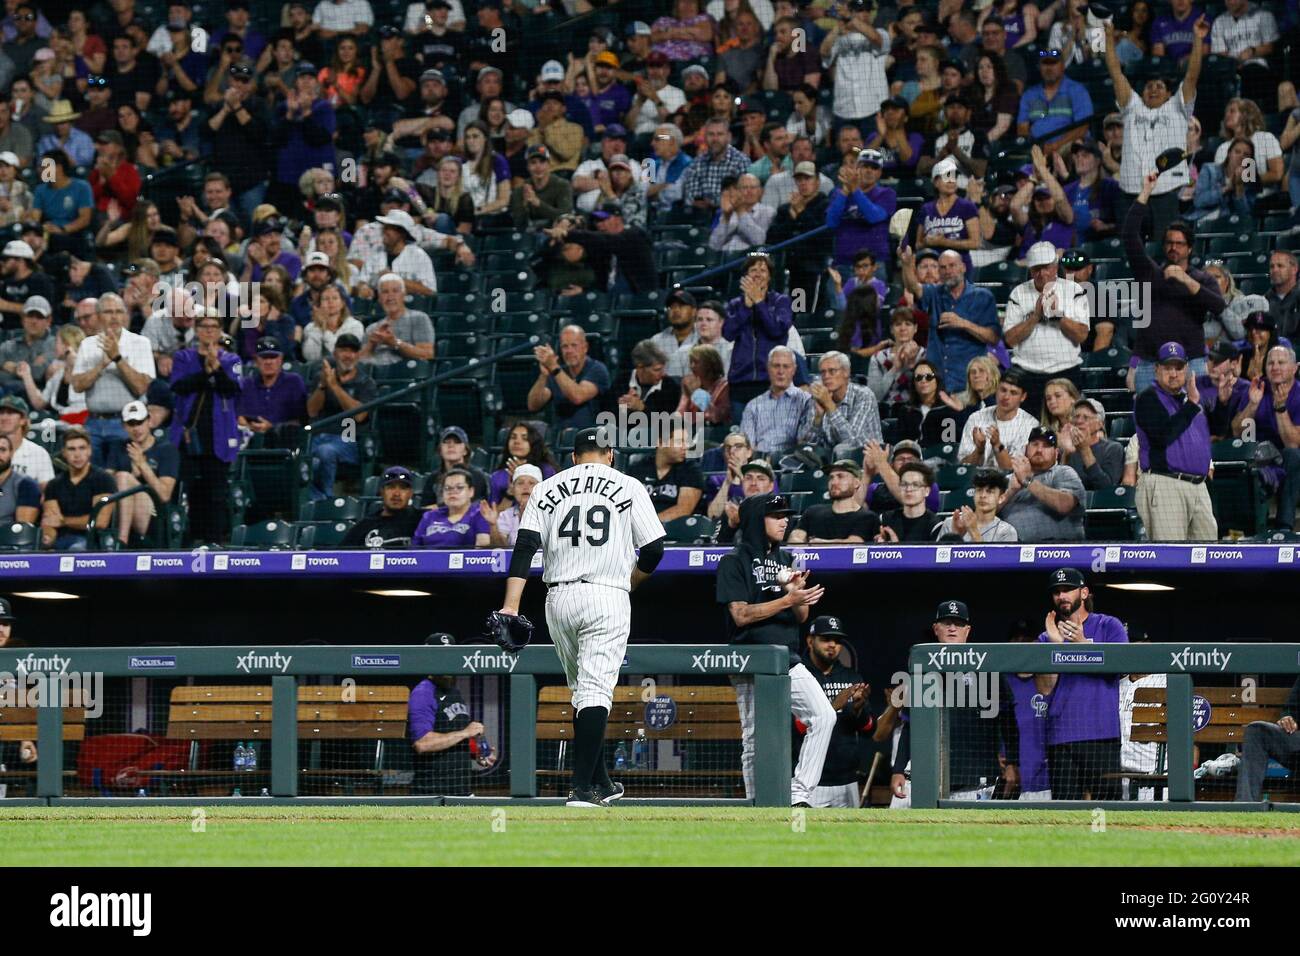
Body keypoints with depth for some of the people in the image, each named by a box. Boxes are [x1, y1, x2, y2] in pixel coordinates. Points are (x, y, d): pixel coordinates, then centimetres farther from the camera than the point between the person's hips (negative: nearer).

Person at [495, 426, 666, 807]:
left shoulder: (548, 488, 10)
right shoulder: (628, 487, 5)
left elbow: (525, 546, -1)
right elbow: (654, 548, 1)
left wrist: (511, 605, -8)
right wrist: (629, 582, 20)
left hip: (559, 598, 3)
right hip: (607, 597, -3)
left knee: (581, 689, 18)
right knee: (595, 690, -8)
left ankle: (600, 782, 25)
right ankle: (582, 787, -19)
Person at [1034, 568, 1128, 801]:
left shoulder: (1109, 627, 8)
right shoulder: (1046, 639, 15)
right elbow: (1045, 688, 3)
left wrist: (1082, 643, -19)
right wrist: (1055, 645, -7)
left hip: (1102, 735, -2)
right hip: (1060, 738, 3)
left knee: (1106, 799, -8)